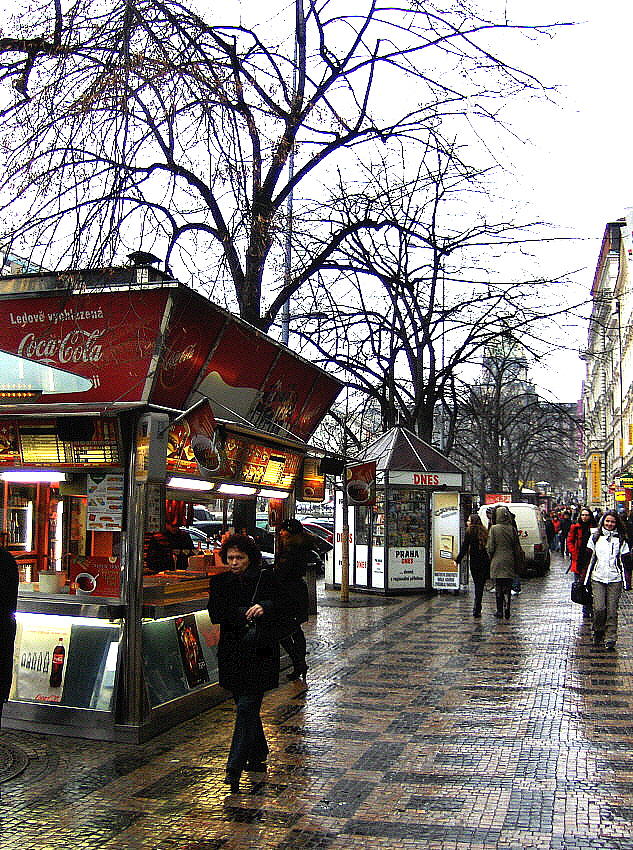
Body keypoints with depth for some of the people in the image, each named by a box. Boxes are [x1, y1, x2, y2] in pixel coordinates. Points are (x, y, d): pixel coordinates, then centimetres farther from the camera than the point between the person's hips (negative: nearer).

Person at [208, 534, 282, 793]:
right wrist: (247, 613, -15)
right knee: (247, 707, 14)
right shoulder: (219, 582, 7)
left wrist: (263, 609, -31)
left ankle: (234, 768, -7)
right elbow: (216, 614, -3)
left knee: (246, 708, -8)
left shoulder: (265, 579, 0)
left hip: (260, 653, -4)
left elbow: (277, 607, -9)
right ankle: (258, 756, 32)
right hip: (233, 653, 4)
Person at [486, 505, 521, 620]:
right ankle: (507, 609, 1)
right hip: (509, 562, 2)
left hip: (497, 562, -2)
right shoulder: (512, 529, -1)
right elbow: (517, 548, 4)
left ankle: (500, 611, 9)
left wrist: (491, 558, 9)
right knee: (507, 587, 7)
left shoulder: (494, 529, -9)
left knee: (498, 588, 6)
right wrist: (516, 562, 13)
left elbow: (490, 547, -8)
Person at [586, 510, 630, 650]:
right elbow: (591, 558, 13)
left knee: (612, 610, -1)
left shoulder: (620, 539, 6)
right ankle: (598, 632, 15)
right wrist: (587, 578, 11)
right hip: (598, 578, 1)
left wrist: (624, 580, 2)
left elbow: (623, 561, 7)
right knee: (599, 608, -9)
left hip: (615, 579, 0)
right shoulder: (595, 537, 9)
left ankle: (610, 639, 8)